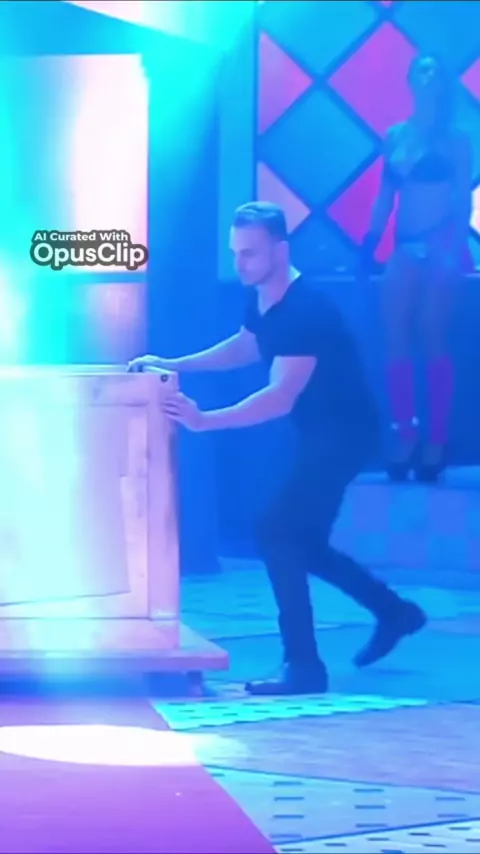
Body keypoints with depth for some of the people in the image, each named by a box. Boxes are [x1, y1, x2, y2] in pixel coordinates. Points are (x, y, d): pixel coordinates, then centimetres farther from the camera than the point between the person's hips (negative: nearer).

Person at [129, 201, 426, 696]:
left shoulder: (305, 311, -30)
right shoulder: (260, 299, -1)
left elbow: (281, 397, -38)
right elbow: (246, 347, 21)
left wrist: (204, 421, -46)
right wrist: (174, 365, 9)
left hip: (343, 433, -10)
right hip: (317, 432, 10)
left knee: (277, 531, -17)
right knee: (298, 540, 15)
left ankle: (304, 666, -12)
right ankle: (393, 612, 33)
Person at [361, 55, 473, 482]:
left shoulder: (456, 138, 1)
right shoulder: (396, 136, 12)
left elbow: (464, 198, -4)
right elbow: (386, 193, 13)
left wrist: (456, 247, -14)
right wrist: (372, 238, 3)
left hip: (441, 246, -5)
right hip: (406, 247, 5)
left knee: (433, 339, -8)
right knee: (397, 339, -3)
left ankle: (436, 440, -5)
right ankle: (405, 437, 0)